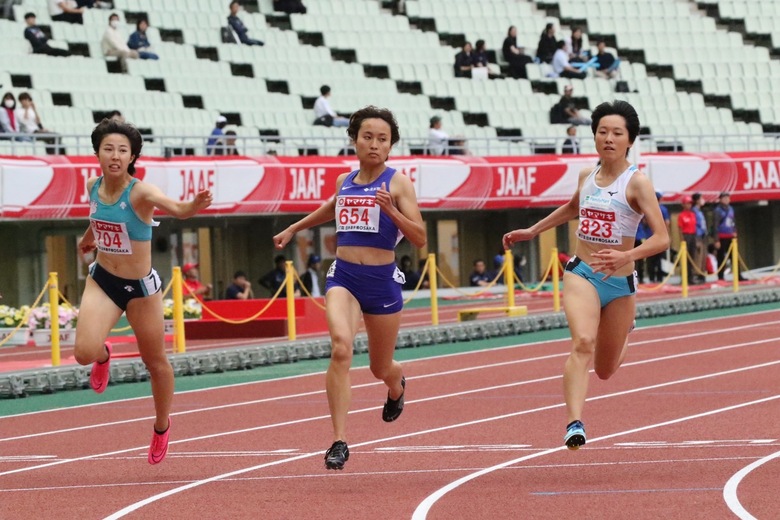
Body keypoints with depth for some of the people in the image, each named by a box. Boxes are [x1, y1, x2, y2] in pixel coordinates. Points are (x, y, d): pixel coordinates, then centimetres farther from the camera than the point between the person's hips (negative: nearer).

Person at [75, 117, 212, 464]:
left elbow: (176, 209, -44)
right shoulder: (93, 187, -7)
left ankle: (162, 427, 40)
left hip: (141, 287, -3)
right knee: (85, 352, -19)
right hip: (102, 280, 3)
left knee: (155, 363, 13)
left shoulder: (140, 192, -24)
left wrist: (195, 205, -66)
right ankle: (103, 357, 20)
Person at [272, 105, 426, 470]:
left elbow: (420, 239, -12)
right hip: (343, 277, 2)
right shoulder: (345, 182, 7)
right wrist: (292, 230, 40)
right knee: (341, 348, -25)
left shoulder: (397, 183, -6)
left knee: (381, 368, 16)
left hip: (382, 280, -2)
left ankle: (397, 386, 57)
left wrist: (391, 210, -26)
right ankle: (339, 442, -27)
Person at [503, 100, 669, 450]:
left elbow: (661, 238, -19)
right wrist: (532, 231, 29)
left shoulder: (636, 182, -11)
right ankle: (574, 424, -38)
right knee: (583, 342, -28)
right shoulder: (587, 176, 4)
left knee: (605, 371, 13)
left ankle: (624, 333, 51)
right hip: (582, 274, 2)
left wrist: (626, 256, -35)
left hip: (620, 283, -2)